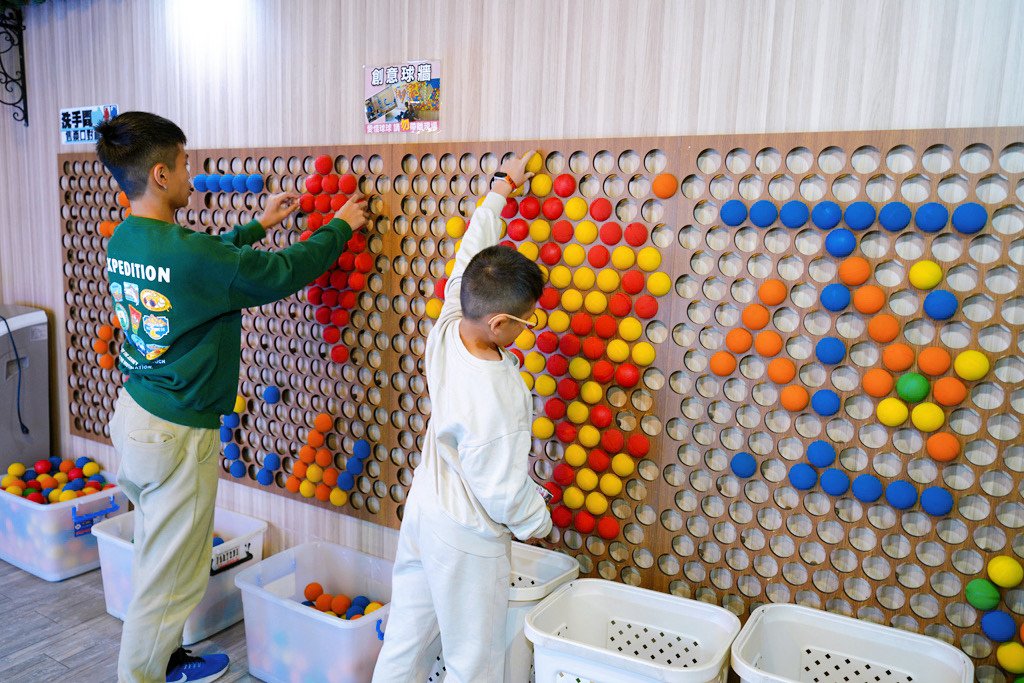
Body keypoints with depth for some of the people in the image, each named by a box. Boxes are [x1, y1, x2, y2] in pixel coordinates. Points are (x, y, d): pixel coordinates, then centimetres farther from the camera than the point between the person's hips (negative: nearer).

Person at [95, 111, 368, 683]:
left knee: (160, 556, 24)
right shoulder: (186, 252, -25)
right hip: (176, 434, -10)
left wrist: (259, 225, 23)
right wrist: (342, 226, -2)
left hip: (133, 412, 10)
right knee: (170, 575, 8)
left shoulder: (122, 242, 2)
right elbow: (288, 272, -17)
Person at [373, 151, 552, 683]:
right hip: (468, 539, -8)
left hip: (421, 513, 8)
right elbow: (505, 490, -23)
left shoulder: (447, 328, -12)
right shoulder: (498, 396, -32)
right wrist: (538, 524, -2)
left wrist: (500, 187, 14)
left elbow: (469, 252, 3)